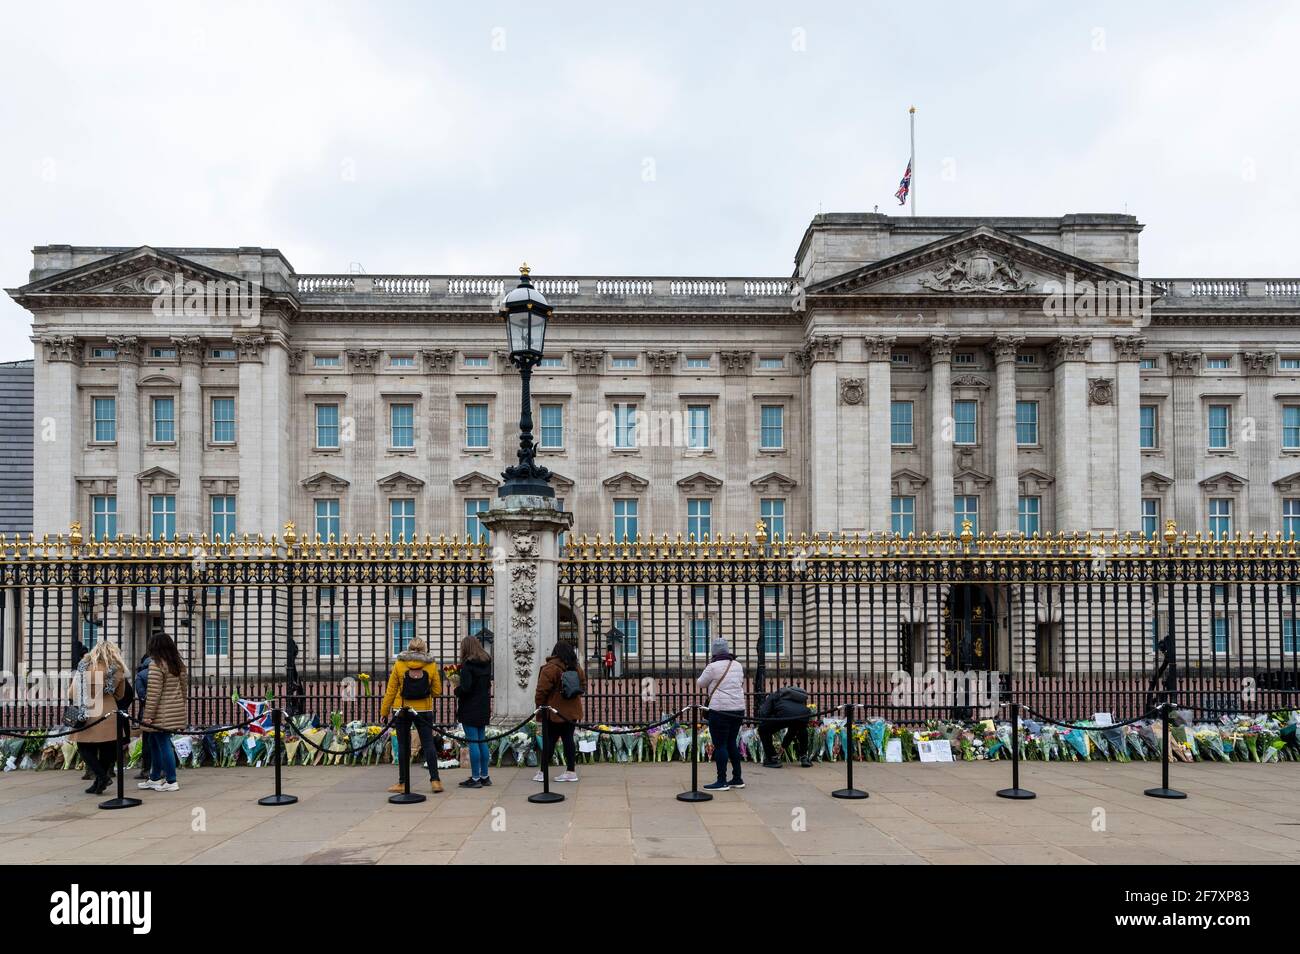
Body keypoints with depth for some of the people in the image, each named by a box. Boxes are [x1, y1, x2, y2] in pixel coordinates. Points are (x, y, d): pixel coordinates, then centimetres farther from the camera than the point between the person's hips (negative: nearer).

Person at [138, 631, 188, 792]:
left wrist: (148, 716, -13)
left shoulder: (156, 664, -14)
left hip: (162, 714, -8)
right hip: (176, 711, 8)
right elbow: (184, 687, 14)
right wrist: (180, 706, 21)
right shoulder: (178, 664, 10)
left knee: (164, 744, -1)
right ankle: (154, 778, 27)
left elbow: (153, 693, -16)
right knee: (154, 742, 19)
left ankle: (171, 782, 3)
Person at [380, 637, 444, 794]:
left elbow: (390, 691, 0)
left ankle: (403, 783, 9)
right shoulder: (431, 665, -1)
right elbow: (437, 691, 2)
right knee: (428, 744, 5)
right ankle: (435, 780, -1)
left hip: (402, 710, 0)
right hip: (424, 710, 0)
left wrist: (384, 711, 7)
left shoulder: (399, 664, -2)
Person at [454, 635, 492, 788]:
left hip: (470, 709, -8)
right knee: (482, 741, 13)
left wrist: (456, 690, -3)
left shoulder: (467, 664, -15)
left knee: (473, 742, -4)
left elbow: (466, 688, -21)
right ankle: (484, 776, 18)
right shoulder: (486, 664, 9)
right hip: (483, 707, 8)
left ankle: (475, 778, -2)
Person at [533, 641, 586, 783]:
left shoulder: (551, 668, -14)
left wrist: (540, 705, -1)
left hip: (554, 712, -6)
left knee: (549, 741, 1)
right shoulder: (577, 668, 7)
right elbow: (583, 687, 16)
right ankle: (571, 771, 7)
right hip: (572, 712, 6)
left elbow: (542, 690, -14)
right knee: (568, 739, 8)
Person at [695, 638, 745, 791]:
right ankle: (737, 779, 19)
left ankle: (722, 781, -2)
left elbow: (700, 683, 2)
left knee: (720, 745, -2)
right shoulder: (738, 665, 9)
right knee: (732, 743, 16)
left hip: (720, 710, -7)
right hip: (738, 709, 7)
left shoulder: (713, 667, -10)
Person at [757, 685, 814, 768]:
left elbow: (763, 713, 11)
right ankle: (805, 758, 33)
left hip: (785, 714, -5)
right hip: (804, 714, 5)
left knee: (763, 731, 19)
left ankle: (773, 759, 15)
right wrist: (784, 744, 59)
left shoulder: (772, 696, 31)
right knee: (802, 729, 42)